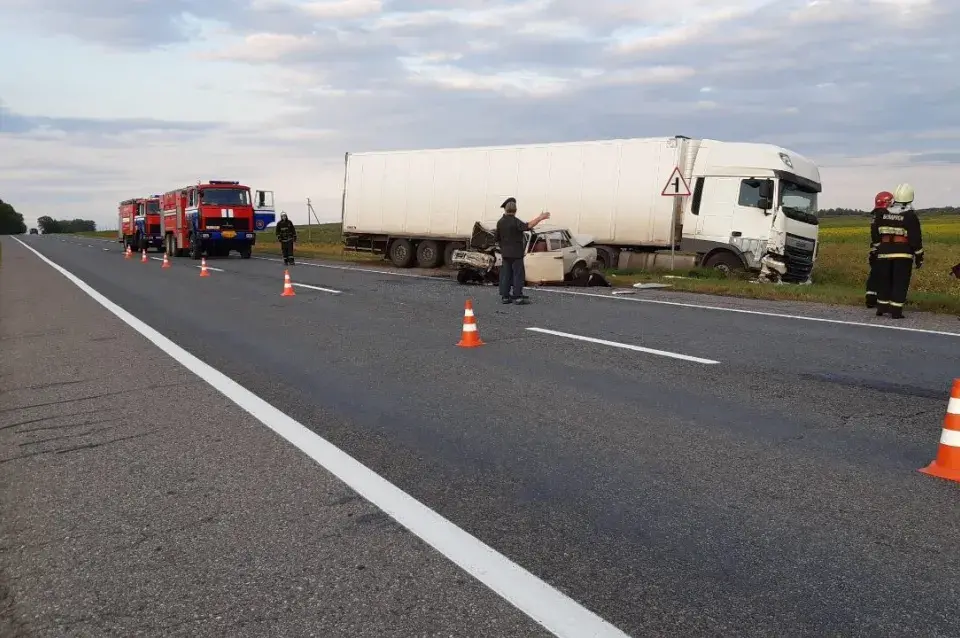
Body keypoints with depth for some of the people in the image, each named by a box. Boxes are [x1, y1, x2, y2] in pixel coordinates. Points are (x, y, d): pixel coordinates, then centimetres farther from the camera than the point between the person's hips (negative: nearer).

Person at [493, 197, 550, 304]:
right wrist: (540, 218, -27)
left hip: (505, 253, 6)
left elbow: (496, 238, 11)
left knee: (506, 274, 9)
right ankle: (517, 296, -5)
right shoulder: (515, 221, -13)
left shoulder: (500, 222, 7)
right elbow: (528, 226, -30)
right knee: (518, 274, -2)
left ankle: (505, 296, 8)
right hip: (516, 253, -6)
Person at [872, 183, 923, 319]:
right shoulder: (910, 216, -7)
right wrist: (919, 257, 0)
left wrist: (878, 250, 22)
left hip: (884, 253, 4)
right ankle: (896, 311, -1)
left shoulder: (883, 215, 7)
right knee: (900, 282, 0)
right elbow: (916, 239, -7)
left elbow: (876, 236, 13)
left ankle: (881, 308, 18)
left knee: (884, 281, 14)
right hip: (903, 254, -4)